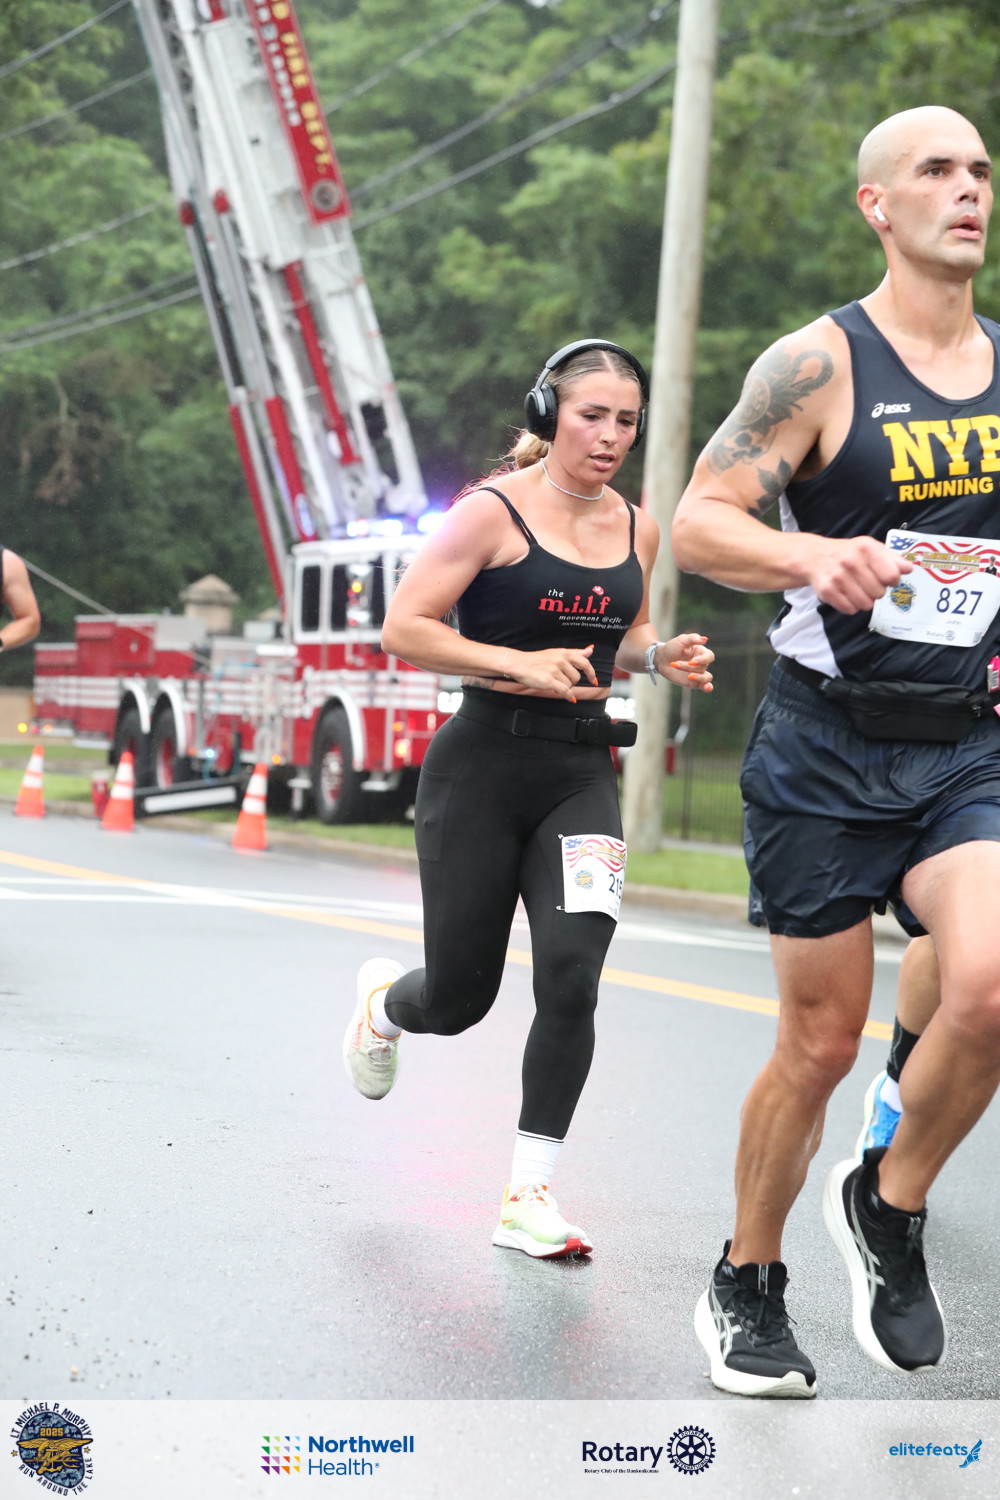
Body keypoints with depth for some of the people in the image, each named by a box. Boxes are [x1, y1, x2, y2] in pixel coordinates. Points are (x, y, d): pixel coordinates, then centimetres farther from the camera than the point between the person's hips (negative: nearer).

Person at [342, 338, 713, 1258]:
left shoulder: (636, 528, 8)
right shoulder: (494, 513, -10)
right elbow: (403, 630, -11)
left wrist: (661, 655, 2)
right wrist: (520, 664, -20)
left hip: (583, 774, 4)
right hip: (483, 767, -4)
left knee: (572, 977, -14)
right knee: (458, 999, 5)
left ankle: (529, 1199, -5)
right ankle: (382, 1000, 44)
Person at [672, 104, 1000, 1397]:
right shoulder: (819, 364, -8)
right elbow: (695, 524, -13)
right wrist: (812, 555, -31)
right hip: (826, 753, -3)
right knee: (821, 1043, 3)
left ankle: (890, 1207, 7)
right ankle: (745, 1289, 25)